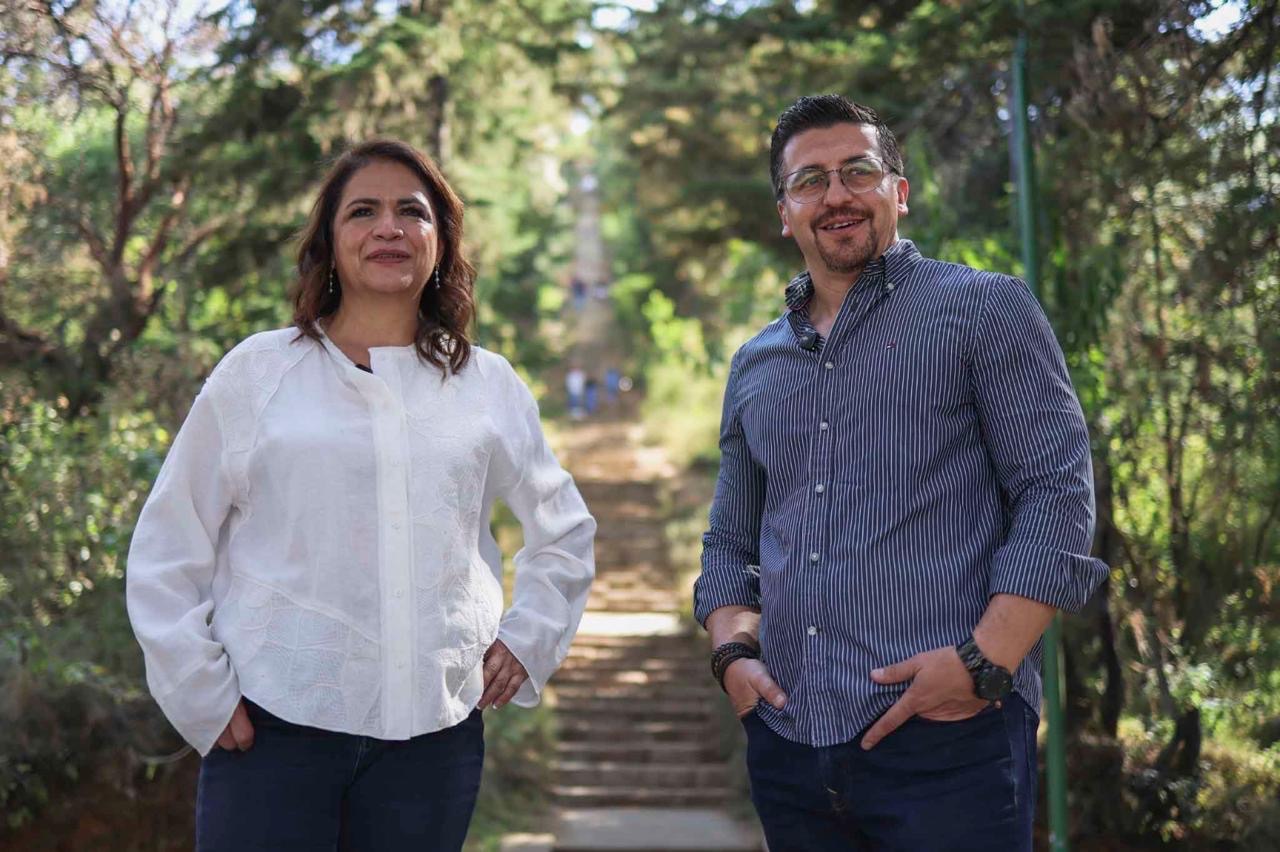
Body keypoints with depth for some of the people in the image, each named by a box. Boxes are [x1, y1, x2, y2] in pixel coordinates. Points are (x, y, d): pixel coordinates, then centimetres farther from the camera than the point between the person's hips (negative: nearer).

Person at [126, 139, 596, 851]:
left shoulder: (489, 386, 9)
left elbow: (565, 533, 21)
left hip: (434, 730, 2)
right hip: (273, 722, -2)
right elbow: (167, 554, 4)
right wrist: (200, 689, -2)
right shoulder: (258, 372, 3)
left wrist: (527, 637, 9)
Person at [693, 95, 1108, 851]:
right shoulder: (755, 366, 17)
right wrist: (734, 652, 3)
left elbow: (1058, 492, -6)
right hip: (788, 742, 5)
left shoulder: (982, 309, 2)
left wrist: (985, 662, -16)